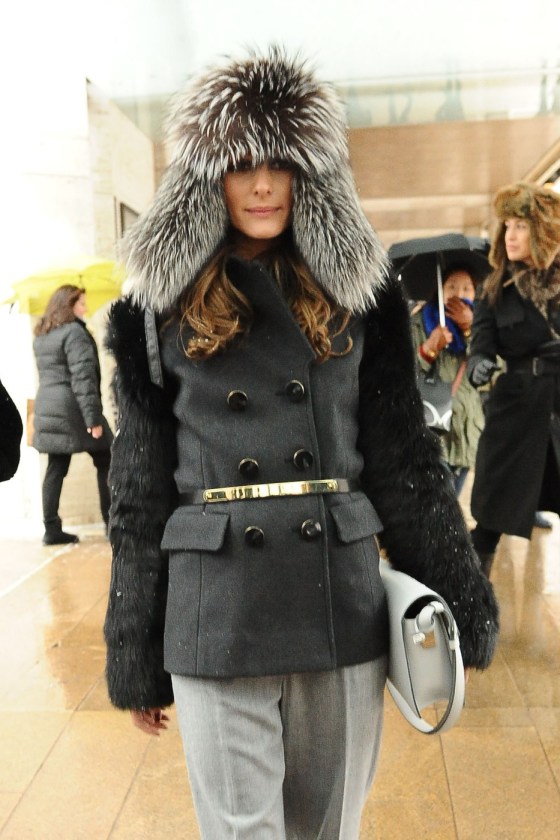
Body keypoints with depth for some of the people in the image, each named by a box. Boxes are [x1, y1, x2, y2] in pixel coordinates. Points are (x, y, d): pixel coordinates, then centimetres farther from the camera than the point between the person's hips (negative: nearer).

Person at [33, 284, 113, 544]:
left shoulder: (40, 335, 16)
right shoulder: (74, 332, -11)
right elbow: (83, 377, -18)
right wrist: (93, 417, -20)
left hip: (46, 408, 8)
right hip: (72, 408, -8)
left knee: (55, 468, 7)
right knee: (105, 462, 5)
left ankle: (52, 529, 6)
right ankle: (112, 523, 7)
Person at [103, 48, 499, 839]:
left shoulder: (357, 296, 4)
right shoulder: (160, 308, 2)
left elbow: (403, 460, 6)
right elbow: (140, 492, 3)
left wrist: (464, 603, 4)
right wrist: (134, 657, 4)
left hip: (343, 599, 2)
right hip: (216, 606, -1)